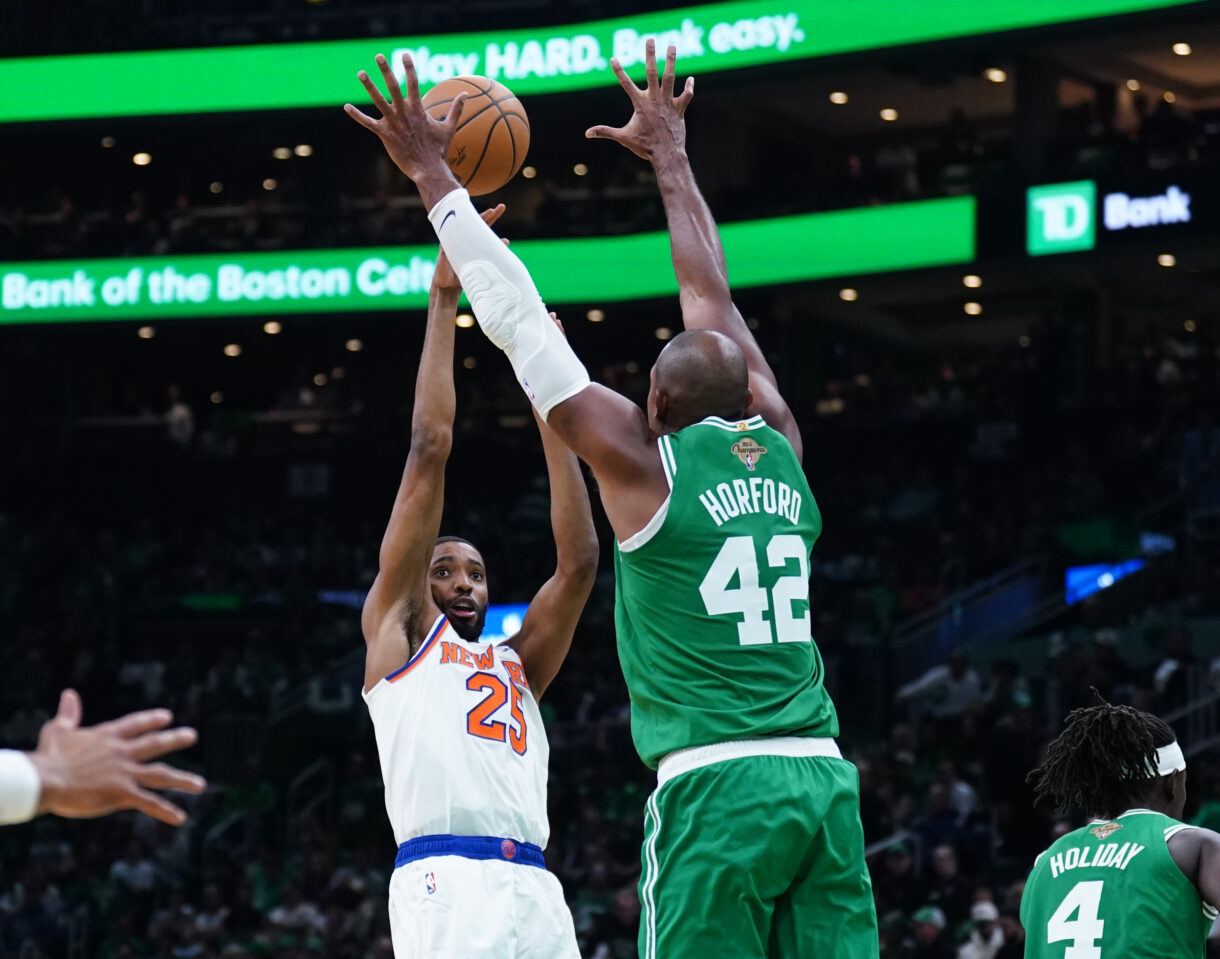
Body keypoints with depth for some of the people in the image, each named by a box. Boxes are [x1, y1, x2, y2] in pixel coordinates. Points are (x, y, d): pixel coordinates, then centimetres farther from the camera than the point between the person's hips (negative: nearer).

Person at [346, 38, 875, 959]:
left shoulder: (642, 460, -1)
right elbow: (713, 295, 26)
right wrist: (670, 154, 40)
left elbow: (517, 317, 4)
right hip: (823, 778, 6)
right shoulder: (779, 448, 13)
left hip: (716, 785, -6)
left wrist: (434, 176, 12)